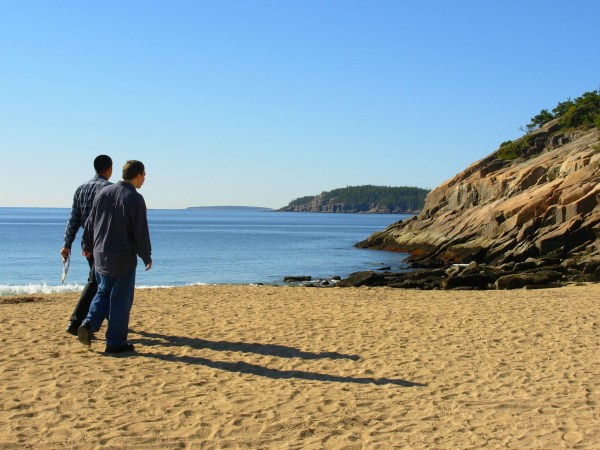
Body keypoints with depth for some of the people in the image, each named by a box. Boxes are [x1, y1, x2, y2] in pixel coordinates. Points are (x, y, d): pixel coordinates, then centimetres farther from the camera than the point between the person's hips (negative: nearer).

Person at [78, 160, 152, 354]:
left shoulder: (103, 193, 4)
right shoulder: (135, 199, -14)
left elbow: (90, 223, 11)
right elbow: (141, 233, -13)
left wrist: (87, 246, 24)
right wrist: (147, 257, 0)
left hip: (100, 256, 6)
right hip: (123, 258, -6)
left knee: (104, 292, 22)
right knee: (120, 300, 4)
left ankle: (89, 324, 3)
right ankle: (115, 342, 9)